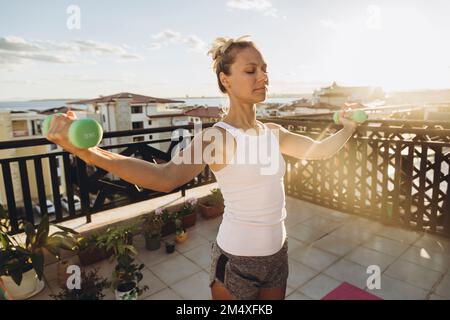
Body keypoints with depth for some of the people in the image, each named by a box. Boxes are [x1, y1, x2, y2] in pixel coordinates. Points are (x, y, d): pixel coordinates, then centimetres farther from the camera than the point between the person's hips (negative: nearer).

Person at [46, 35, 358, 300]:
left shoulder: (273, 132, 0)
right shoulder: (218, 136, -20)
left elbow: (319, 149, 15)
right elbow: (166, 176, -36)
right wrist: (87, 151, -46)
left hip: (278, 252, 6)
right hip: (237, 260, -6)